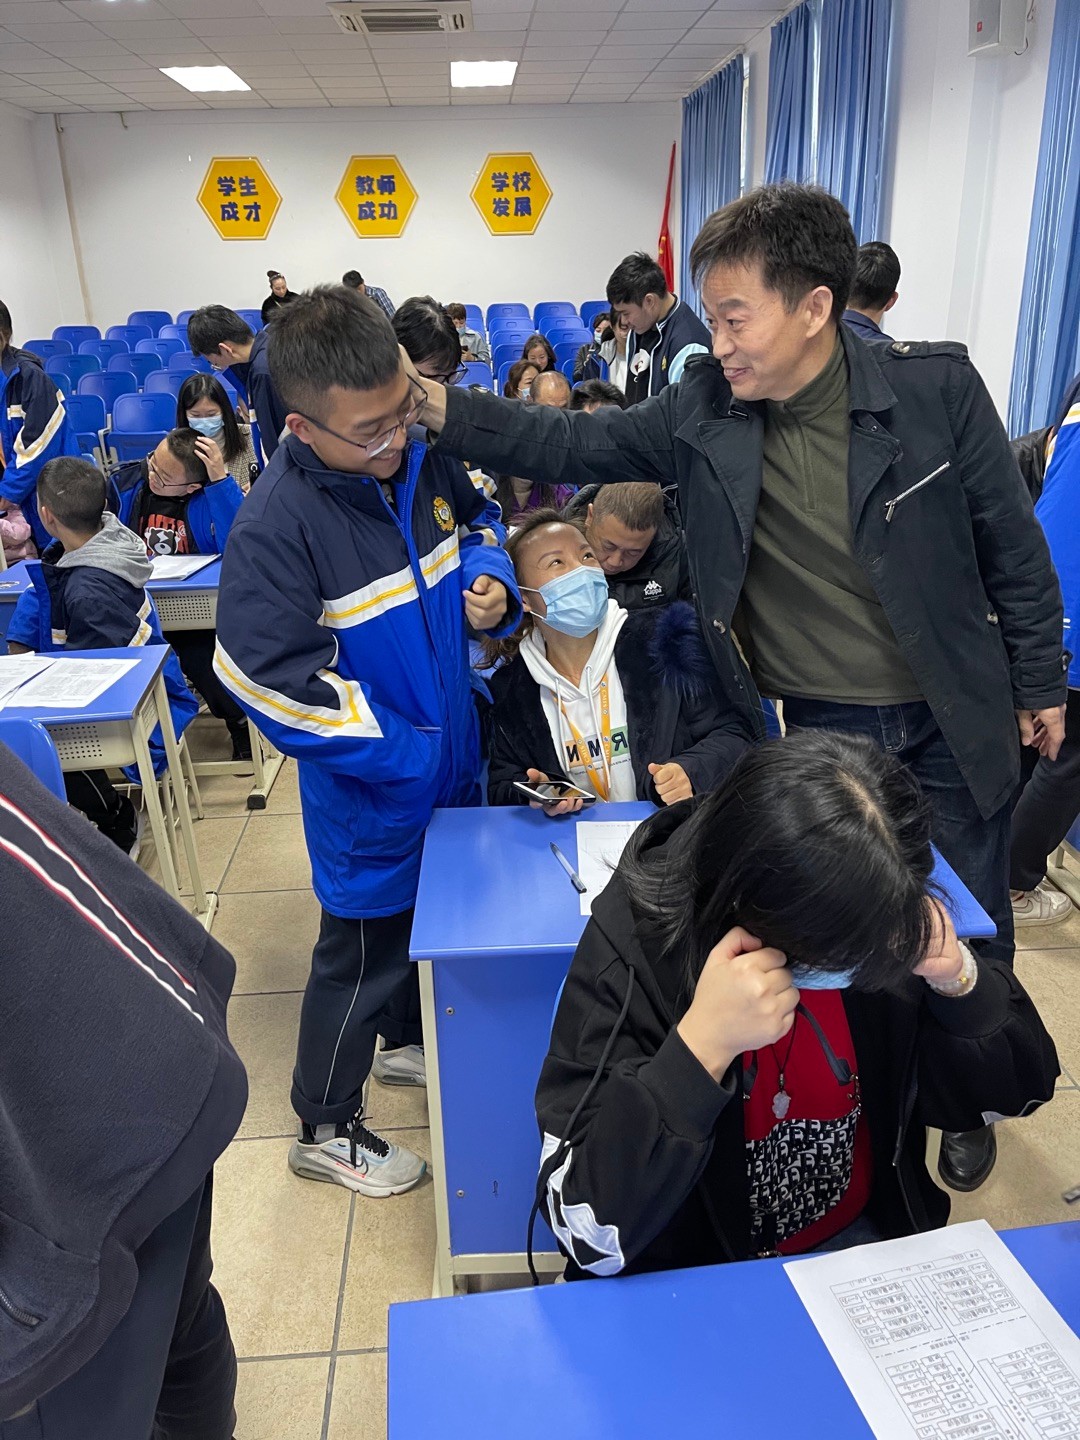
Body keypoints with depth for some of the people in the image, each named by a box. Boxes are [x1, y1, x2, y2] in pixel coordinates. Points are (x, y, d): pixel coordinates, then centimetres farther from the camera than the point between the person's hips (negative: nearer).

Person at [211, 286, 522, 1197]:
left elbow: (477, 521, 14)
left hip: (451, 762, 7)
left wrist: (491, 582, -8)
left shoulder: (421, 459, -5)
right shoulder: (274, 528, -26)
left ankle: (409, 1041, 55)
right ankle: (326, 1129, 35)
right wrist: (406, 753, -24)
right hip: (372, 793, -7)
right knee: (364, 950, 10)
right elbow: (275, 683, -27)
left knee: (433, 913, 26)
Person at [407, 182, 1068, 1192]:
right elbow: (571, 445, -8)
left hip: (949, 724, 0)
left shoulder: (935, 389, -14)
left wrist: (1039, 682, 2)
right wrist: (439, 410, -21)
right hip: (818, 727, 1)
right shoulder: (704, 410, -9)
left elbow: (1010, 540, -5)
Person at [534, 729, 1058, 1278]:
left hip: (864, 1243, 3)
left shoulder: (892, 920, -12)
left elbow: (1020, 1089, -1)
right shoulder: (631, 948, -24)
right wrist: (702, 1041, -35)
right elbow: (588, 1233, -25)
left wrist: (958, 978, -20)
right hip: (695, 1283, -2)